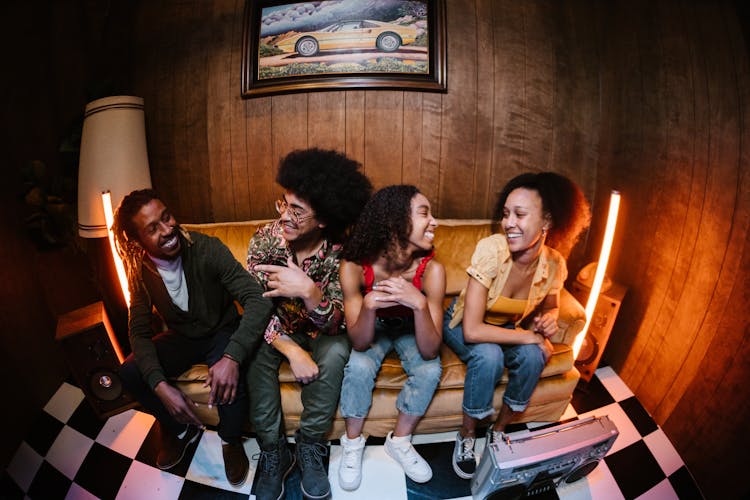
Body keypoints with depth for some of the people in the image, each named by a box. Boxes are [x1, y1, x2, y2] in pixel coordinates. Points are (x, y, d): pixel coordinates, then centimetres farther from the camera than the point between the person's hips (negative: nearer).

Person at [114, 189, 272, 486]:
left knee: (228, 375, -34)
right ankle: (180, 429, 12)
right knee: (129, 373, -15)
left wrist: (232, 357, -50)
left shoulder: (206, 249, -27)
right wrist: (161, 386, -26)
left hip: (222, 332, -4)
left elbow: (258, 300, -34)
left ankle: (231, 440, -1)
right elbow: (139, 331, -10)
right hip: (181, 337, 5)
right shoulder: (140, 270, -13)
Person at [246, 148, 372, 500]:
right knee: (255, 352, -28)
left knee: (334, 353, -31)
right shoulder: (264, 240, -19)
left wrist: (308, 291, -47)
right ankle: (273, 452, -11)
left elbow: (333, 323, -26)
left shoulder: (340, 251, -24)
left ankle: (310, 446, -10)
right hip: (277, 329, 2)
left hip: (321, 332, -1)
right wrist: (292, 351, -33)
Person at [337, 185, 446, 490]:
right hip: (372, 328, -1)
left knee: (430, 370, -24)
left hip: (410, 330, 1)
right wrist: (369, 305, -46)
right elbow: (358, 343, -26)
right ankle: (352, 444, 1)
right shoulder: (354, 267, -30)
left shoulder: (431, 269, -29)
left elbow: (430, 351, -29)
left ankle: (399, 442, 4)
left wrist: (420, 304, -46)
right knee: (359, 366, -28)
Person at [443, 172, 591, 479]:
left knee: (533, 357, -24)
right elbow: (472, 331, -35)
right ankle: (466, 436, -5)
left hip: (506, 327, 4)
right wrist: (531, 337, -29)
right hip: (462, 324, -4)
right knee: (489, 356, -32)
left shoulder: (554, 264, -18)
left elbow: (548, 306, 6)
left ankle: (498, 429, 2)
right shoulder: (492, 249, -32)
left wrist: (548, 320, -17)